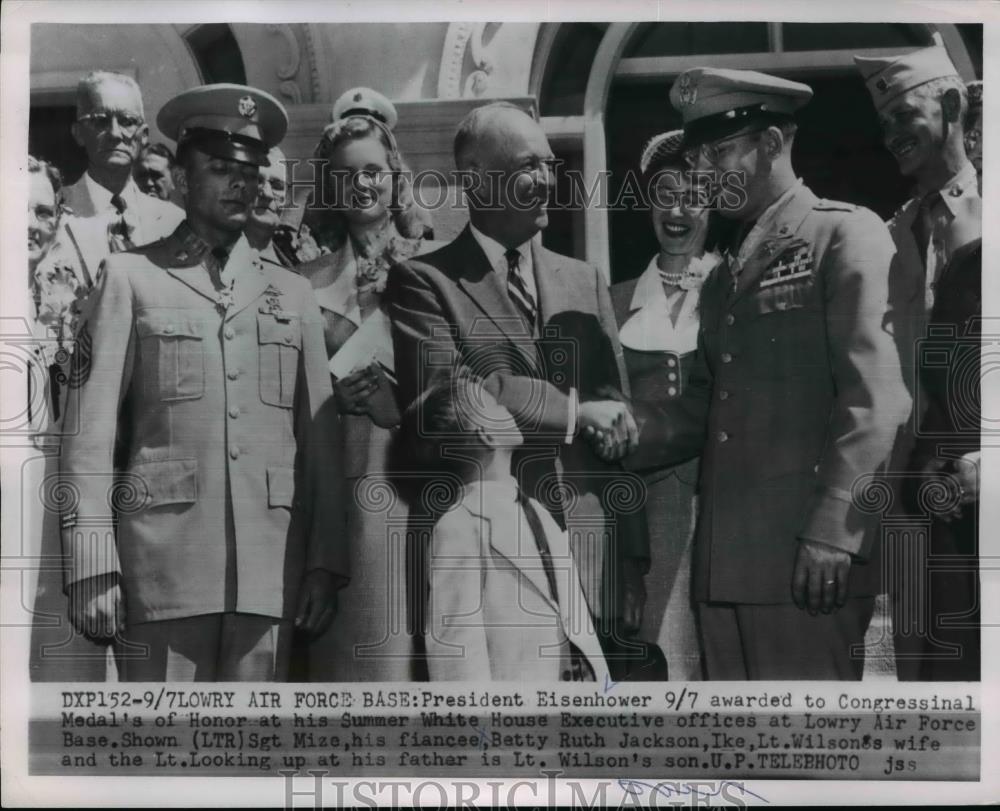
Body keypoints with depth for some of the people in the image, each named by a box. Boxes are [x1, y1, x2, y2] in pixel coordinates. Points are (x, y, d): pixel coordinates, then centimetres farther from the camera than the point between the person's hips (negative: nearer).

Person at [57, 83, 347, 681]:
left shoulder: (294, 294, 15)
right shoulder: (132, 277, 8)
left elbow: (320, 440, 12)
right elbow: (92, 432, 3)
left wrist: (325, 563, 5)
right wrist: (93, 564, -5)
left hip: (272, 566, 2)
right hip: (163, 563, -2)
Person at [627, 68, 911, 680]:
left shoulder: (846, 235, -2)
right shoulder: (723, 277, 21)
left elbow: (874, 399, -11)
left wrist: (833, 533, -17)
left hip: (809, 565, -7)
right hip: (725, 562, 7)